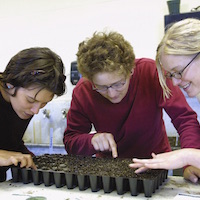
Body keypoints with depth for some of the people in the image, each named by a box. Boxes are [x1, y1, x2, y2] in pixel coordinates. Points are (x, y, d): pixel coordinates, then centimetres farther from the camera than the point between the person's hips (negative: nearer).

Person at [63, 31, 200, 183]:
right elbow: (70, 142, -5)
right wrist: (92, 140, -27)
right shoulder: (82, 92, -14)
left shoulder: (150, 72, -18)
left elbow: (185, 118, -19)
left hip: (154, 161, 0)